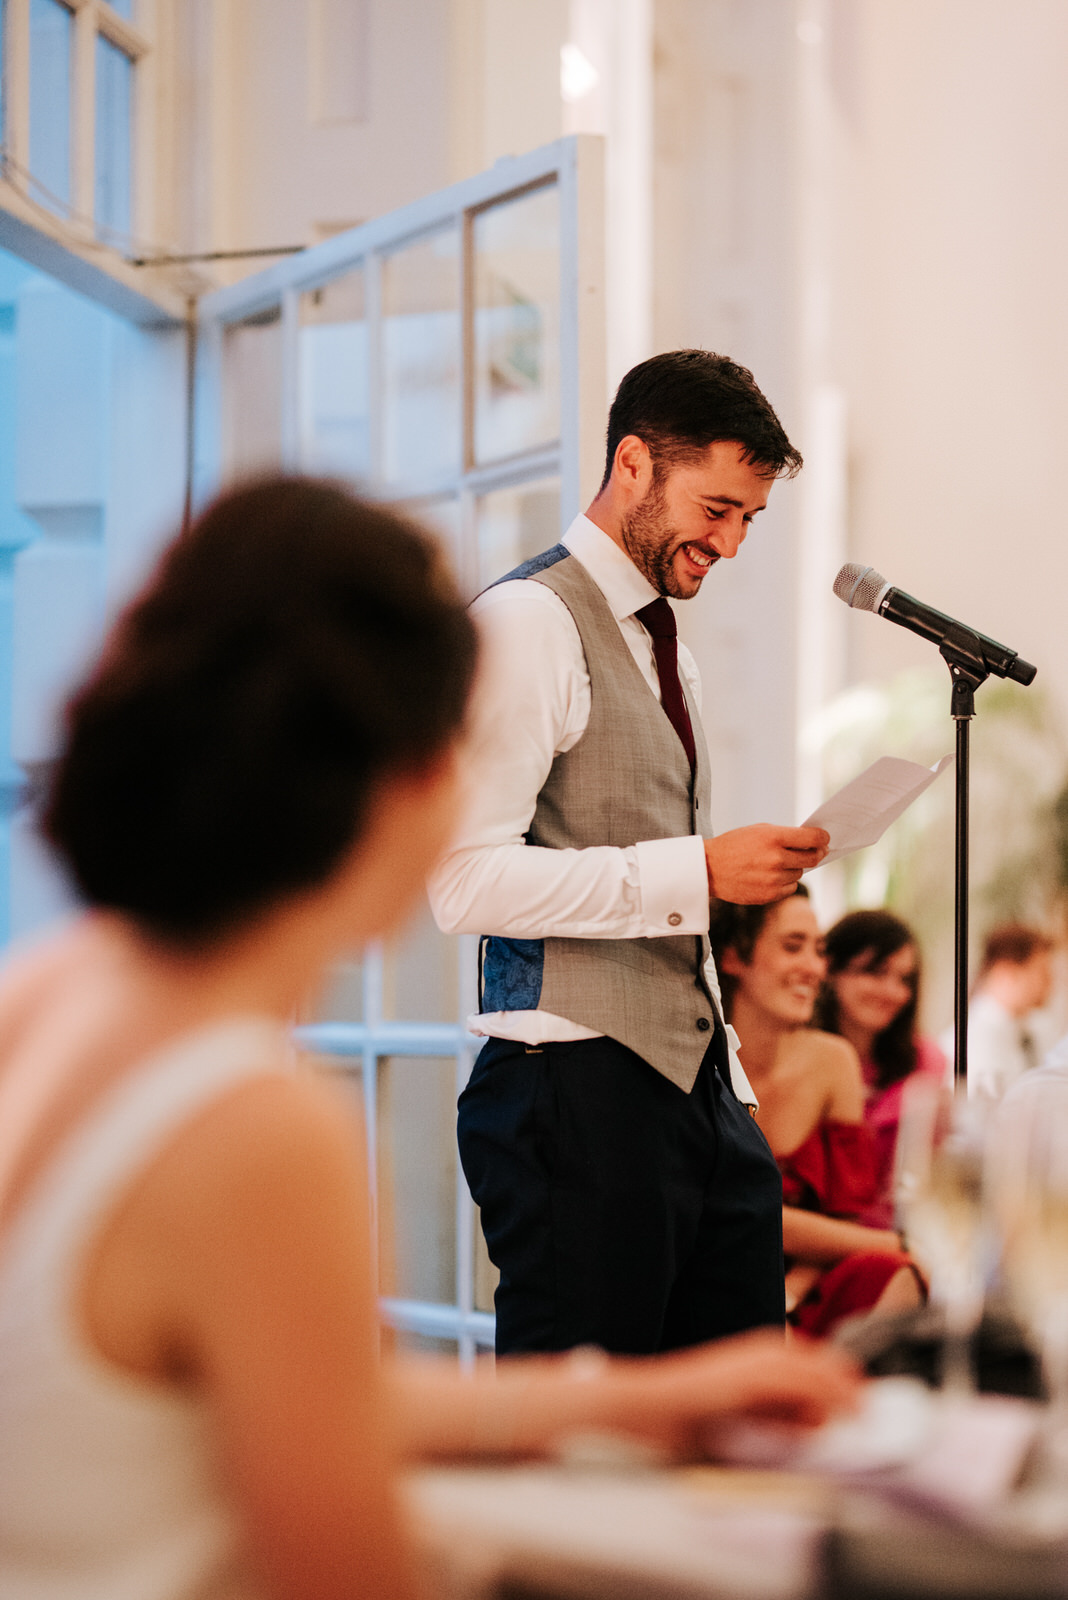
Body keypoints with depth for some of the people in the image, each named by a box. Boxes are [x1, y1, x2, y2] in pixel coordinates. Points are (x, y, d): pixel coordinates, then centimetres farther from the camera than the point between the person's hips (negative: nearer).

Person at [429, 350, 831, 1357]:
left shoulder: (661, 643, 20)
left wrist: (726, 1075, 16)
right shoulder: (528, 623, -9)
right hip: (577, 1090, -8)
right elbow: (467, 879, -20)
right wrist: (699, 871, -20)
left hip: (694, 1086, 9)